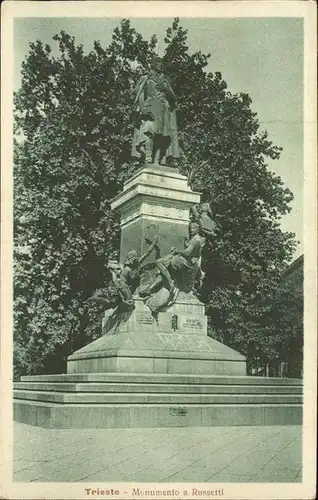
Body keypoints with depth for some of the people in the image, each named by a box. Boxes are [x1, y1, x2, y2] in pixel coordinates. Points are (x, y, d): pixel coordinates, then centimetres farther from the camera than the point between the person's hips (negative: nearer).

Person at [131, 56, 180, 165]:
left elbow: (173, 98, 19)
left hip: (163, 112, 3)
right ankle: (148, 159, -33)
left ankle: (158, 161, -16)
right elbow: (135, 93, 12)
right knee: (149, 132, -24)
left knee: (161, 137, -11)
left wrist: (166, 90, 1)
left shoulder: (165, 80, 26)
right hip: (149, 109, -3)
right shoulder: (145, 79, 20)